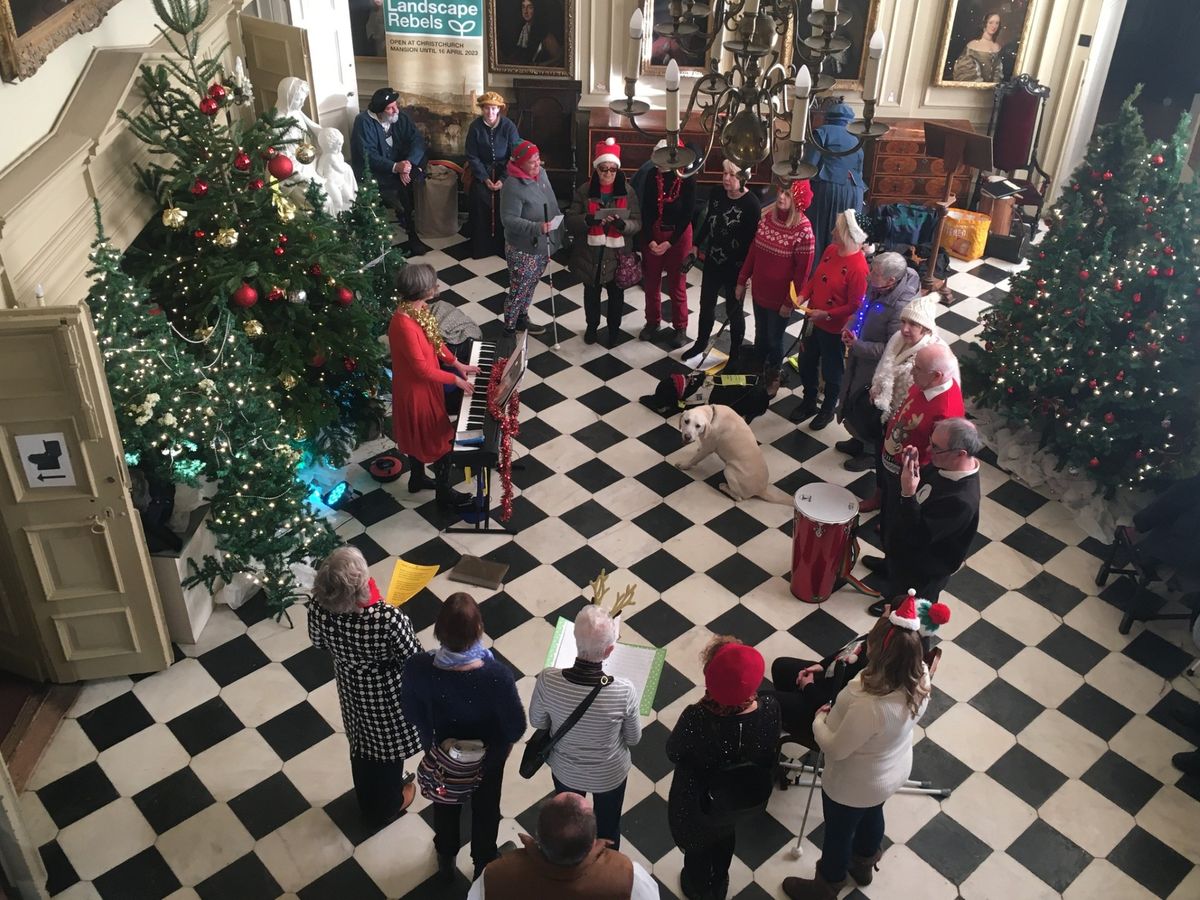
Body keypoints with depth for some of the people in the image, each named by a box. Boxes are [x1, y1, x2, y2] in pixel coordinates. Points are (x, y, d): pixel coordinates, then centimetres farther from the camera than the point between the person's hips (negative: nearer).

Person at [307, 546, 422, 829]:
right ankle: (387, 806, 51)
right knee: (387, 745, 25)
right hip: (386, 693, -4)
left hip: (351, 688, 4)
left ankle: (367, 800, 57)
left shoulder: (319, 608, -27)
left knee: (361, 744, 31)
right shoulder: (389, 619, -40)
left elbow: (318, 643, -5)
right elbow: (413, 660, -24)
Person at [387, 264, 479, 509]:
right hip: (415, 390, -9)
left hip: (424, 385, 9)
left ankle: (417, 478, 49)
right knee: (441, 440, 7)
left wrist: (457, 364, 7)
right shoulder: (404, 325, -35)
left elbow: (435, 341, 11)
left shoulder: (418, 308, -6)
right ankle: (444, 492, 27)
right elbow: (422, 369, -27)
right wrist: (456, 380, -18)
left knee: (418, 436, 27)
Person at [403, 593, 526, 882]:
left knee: (445, 804, 33)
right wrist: (505, 743, 0)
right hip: (487, 754, -1)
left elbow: (413, 714, -13)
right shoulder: (497, 675, -40)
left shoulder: (418, 668, -33)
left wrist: (431, 741, 8)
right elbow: (516, 727, -24)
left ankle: (445, 857, 59)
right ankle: (483, 865, 54)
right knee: (485, 808, 29)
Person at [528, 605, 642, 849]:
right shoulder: (624, 691, -35)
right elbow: (633, 739, -15)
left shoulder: (548, 681, -33)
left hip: (565, 771, 2)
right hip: (609, 775, -2)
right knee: (608, 828, 30)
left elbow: (537, 722, -12)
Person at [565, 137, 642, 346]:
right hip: (589, 253, 0)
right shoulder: (584, 190, -8)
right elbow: (570, 221, -10)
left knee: (616, 294, 16)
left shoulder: (627, 191, -7)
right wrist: (588, 219, -30)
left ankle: (614, 329, 39)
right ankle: (592, 326, 42)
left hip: (617, 254, 0)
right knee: (591, 293, 19)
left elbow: (637, 223, -7)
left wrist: (622, 223, -29)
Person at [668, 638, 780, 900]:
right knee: (726, 836, 37)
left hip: (697, 803, -3)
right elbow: (771, 756, -10)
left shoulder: (696, 719, -41)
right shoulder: (769, 708, -30)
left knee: (696, 843, 31)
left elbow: (673, 753, -19)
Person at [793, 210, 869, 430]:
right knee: (806, 364, 22)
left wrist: (826, 314, -26)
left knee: (831, 372, 15)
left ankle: (828, 410, 38)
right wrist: (803, 295, -5)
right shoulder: (830, 250, -3)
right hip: (814, 321, 7)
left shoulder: (858, 268, -27)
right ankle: (809, 402, 45)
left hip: (835, 329, -7)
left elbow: (855, 306, -23)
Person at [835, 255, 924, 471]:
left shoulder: (901, 306, -34)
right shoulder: (875, 287, -10)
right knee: (852, 402, 26)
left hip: (875, 367, -8)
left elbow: (892, 349, -28)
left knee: (868, 411, 13)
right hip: (859, 358, 8)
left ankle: (871, 453, 37)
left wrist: (858, 346, -28)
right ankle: (860, 440, 51)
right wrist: (849, 327, -5)